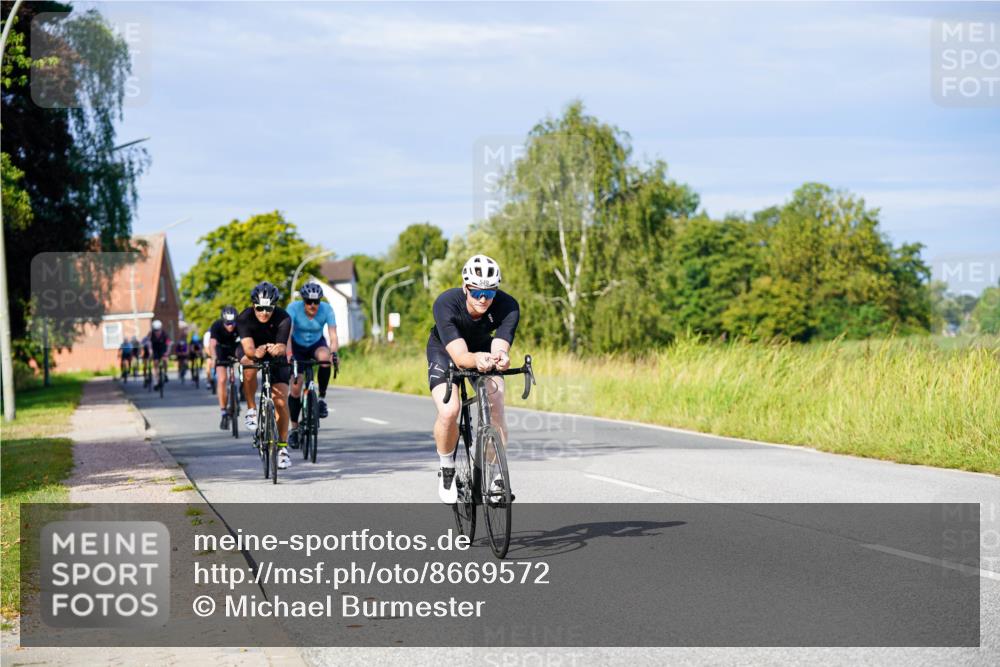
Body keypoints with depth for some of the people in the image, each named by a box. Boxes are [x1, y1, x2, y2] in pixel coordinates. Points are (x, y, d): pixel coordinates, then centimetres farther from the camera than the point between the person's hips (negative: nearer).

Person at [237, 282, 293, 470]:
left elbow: (283, 347, -38)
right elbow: (248, 348, -39)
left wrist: (278, 349, -63)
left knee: (281, 401, -13)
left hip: (276, 358, 0)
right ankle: (251, 410, -17)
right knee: (249, 367, -36)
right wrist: (256, 352, -63)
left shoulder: (283, 318, -27)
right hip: (253, 353, 0)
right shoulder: (244, 318, -27)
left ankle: (283, 447, -1)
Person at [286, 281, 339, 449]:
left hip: (317, 344, 0)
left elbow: (333, 335, -31)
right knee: (296, 388, -9)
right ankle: (294, 428, 7)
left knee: (324, 356, -36)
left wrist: (334, 353, -50)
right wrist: (288, 354, -52)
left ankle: (322, 397, -19)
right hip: (298, 347, 0)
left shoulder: (326, 309, -24)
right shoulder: (293, 308, -27)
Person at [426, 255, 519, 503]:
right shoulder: (446, 304, -37)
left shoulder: (507, 306, -31)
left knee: (496, 413, -19)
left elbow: (500, 349, -41)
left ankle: (497, 475, 2)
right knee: (449, 412, -25)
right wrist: (476, 360, -68)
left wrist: (501, 359, -65)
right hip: (445, 351, -2)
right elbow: (460, 357, -45)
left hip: (482, 348, 2)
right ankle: (447, 471, 1)